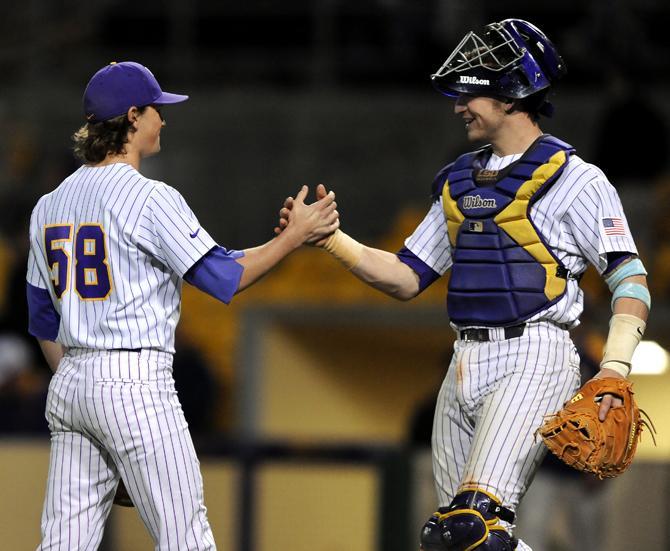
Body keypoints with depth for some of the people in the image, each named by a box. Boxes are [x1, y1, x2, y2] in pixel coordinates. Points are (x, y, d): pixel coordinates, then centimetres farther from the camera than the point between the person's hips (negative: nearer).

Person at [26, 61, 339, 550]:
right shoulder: (150, 198, -10)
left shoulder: (48, 206, 12)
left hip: (69, 386, 7)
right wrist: (296, 234, 0)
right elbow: (225, 278, -9)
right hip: (136, 382, -7)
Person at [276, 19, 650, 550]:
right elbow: (407, 277, 20)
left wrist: (615, 368, -20)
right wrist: (330, 239, 8)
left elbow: (630, 280, -7)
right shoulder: (459, 182, 19)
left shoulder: (574, 180, -3)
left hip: (533, 361, -8)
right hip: (466, 366, 8)